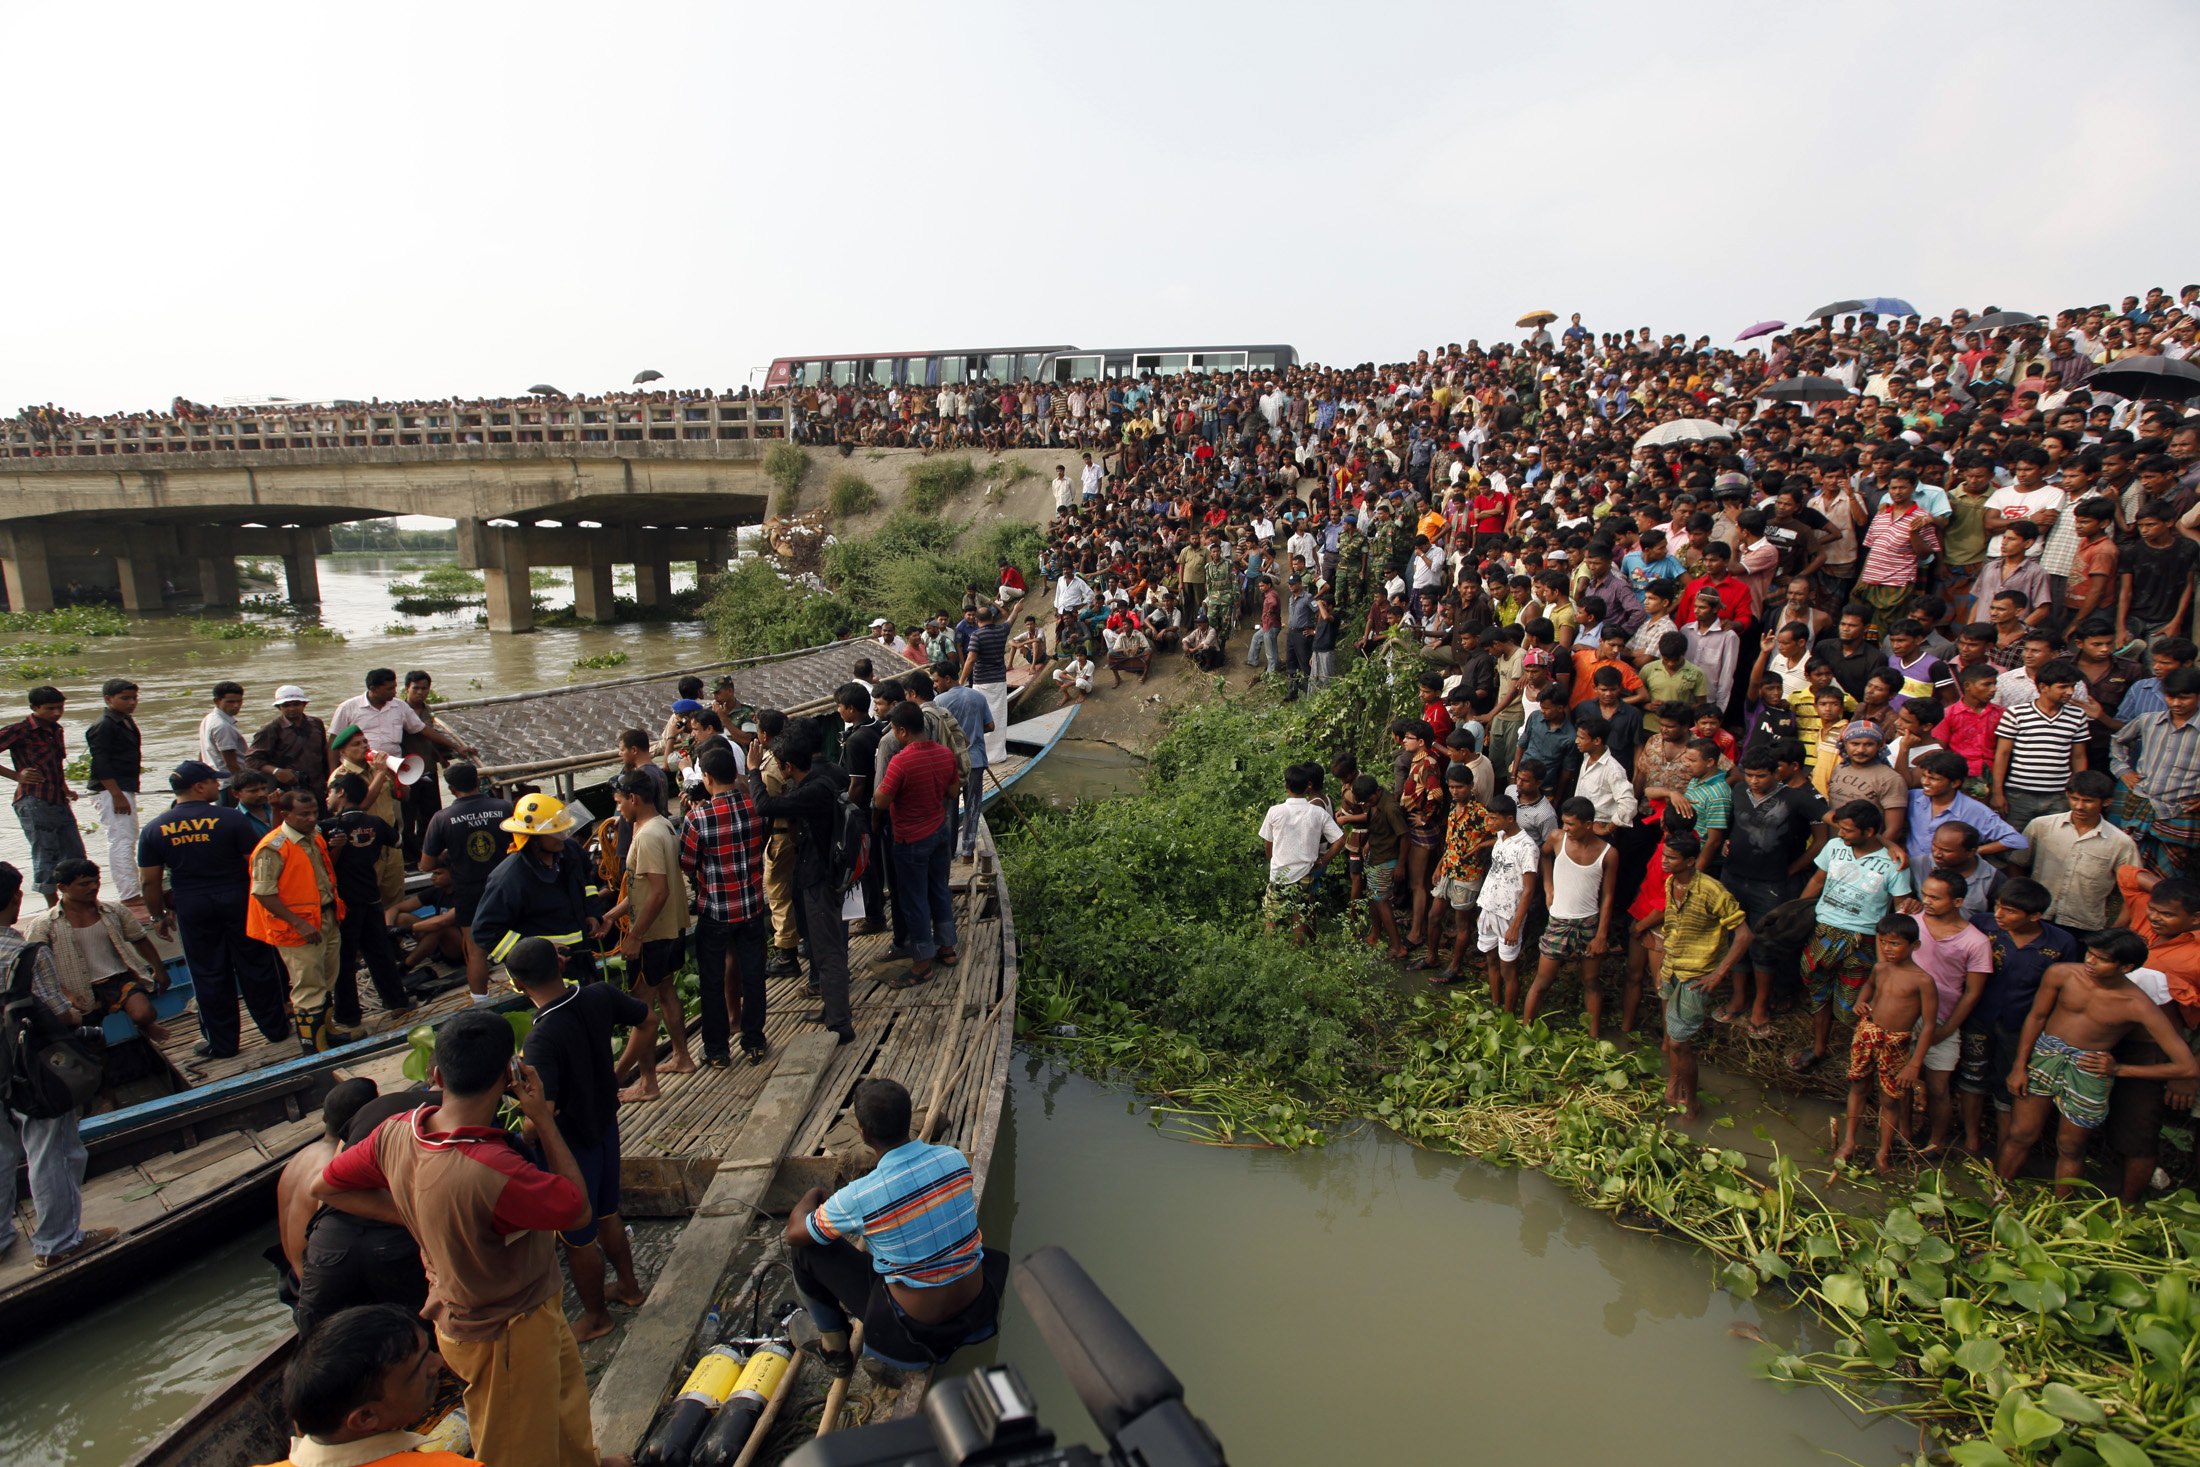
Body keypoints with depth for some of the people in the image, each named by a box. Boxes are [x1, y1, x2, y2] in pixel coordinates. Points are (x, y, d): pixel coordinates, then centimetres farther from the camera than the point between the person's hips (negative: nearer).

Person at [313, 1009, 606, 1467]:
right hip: (508, 1333, -8)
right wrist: (543, 1119, -22)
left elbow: (326, 1186, 1)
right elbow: (579, 1209, -25)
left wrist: (415, 1216, -2)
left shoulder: (396, 1133, -18)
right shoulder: (494, 1172, -42)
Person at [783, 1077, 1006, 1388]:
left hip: (915, 1331, -4)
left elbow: (794, 1233, -1)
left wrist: (812, 1196, 18)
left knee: (807, 1248, 9)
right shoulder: (955, 1158, -11)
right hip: (977, 1312, 4)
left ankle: (834, 1350, 31)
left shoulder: (858, 1197, -22)